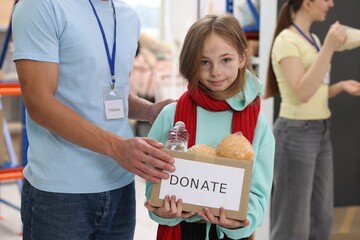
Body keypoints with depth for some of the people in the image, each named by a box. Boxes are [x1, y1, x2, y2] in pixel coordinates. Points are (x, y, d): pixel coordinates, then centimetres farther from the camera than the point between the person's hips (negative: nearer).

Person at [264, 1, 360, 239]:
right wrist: (328, 48, -24)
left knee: (321, 218, 13)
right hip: (297, 133, -9)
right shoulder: (287, 40, -12)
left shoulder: (313, 39, 14)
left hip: (321, 132, 9)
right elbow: (302, 93, -23)